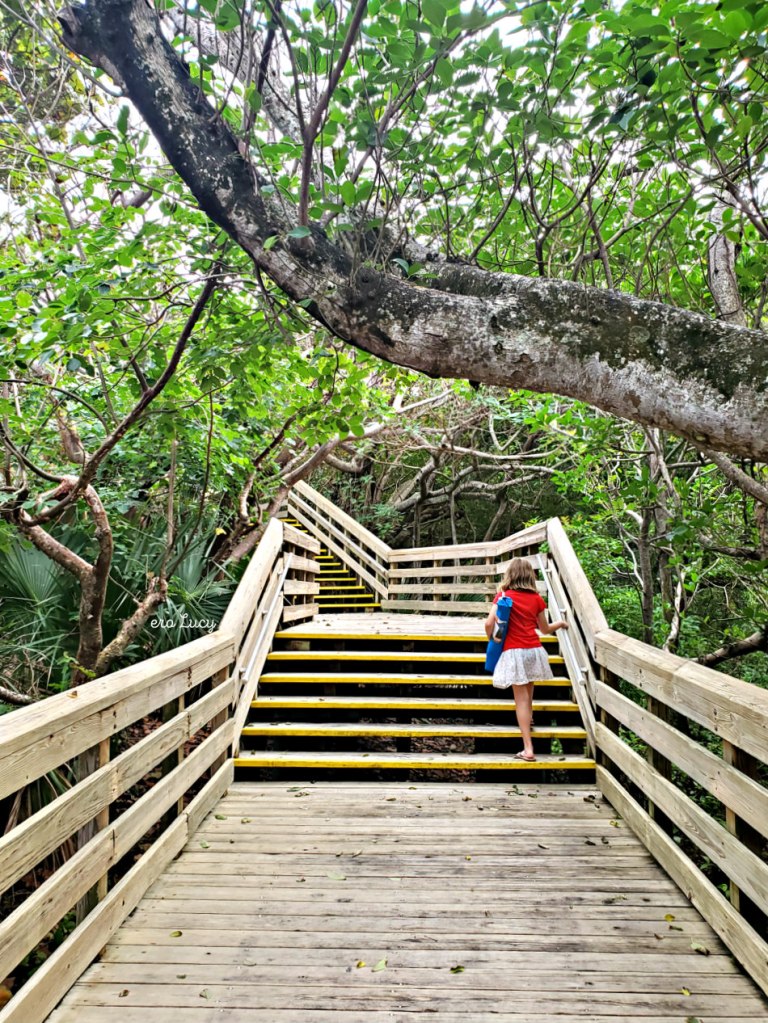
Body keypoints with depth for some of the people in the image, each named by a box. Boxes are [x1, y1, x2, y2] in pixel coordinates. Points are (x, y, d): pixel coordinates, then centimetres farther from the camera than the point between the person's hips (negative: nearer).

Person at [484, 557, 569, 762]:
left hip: (514, 652, -3)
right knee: (528, 696, 24)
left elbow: (489, 623, -14)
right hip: (534, 651, 3)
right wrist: (560, 624, 34)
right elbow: (545, 630, 14)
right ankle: (527, 721, 45)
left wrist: (492, 641, 6)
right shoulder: (536, 598, 4)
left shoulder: (503, 595, -4)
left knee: (521, 699, -1)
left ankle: (528, 749, -4)